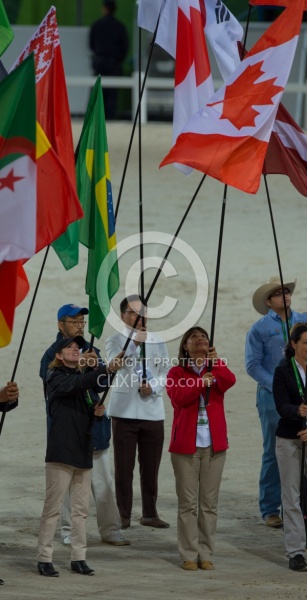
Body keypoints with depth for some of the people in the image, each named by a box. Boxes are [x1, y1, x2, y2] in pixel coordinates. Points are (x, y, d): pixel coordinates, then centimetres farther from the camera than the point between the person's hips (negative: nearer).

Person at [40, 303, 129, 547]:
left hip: (93, 425, 5)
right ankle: (70, 531, 10)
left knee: (103, 482, 6)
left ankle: (110, 530, 13)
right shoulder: (53, 354, -6)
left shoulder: (90, 350, 11)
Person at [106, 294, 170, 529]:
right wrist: (134, 342, -29)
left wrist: (153, 386, -11)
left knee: (151, 466, 6)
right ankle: (123, 514, 4)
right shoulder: (116, 341, 2)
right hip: (125, 411, -3)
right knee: (124, 466, -2)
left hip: (153, 410, 3)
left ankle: (150, 513, 15)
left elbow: (165, 371, 9)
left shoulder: (158, 342, 12)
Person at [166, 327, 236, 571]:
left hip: (214, 444, 2)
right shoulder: (176, 373, 5)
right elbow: (179, 397, -14)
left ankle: (206, 555, 9)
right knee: (188, 503, -2)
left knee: (209, 502, 4)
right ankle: (189, 555, 0)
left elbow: (229, 381, -13)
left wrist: (217, 363, -29)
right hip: (186, 444, -2)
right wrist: (200, 382, -25)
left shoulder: (217, 370, 10)